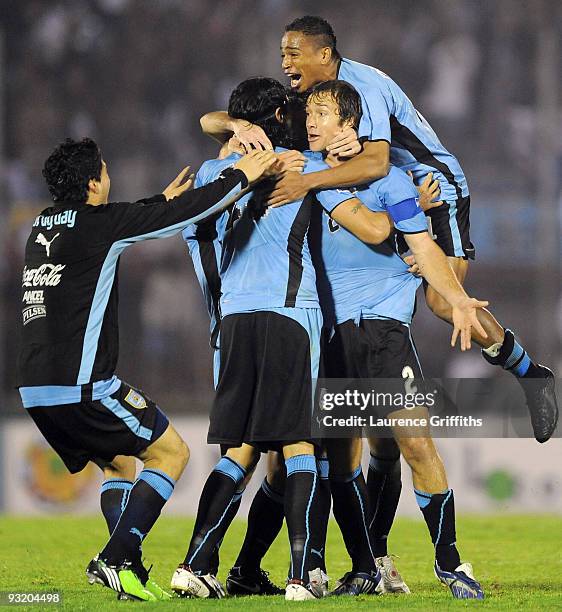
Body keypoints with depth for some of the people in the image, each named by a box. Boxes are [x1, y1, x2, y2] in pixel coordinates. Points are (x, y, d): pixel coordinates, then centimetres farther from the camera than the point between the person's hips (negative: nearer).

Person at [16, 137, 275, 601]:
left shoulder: (43, 227, 15)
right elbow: (187, 212, -7)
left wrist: (163, 199, 45)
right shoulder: (96, 222, -8)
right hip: (82, 386, -8)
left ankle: (129, 568, 12)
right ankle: (115, 559, -9)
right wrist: (240, 177, 6)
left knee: (118, 465, 25)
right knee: (171, 452, 4)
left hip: (35, 389, 8)